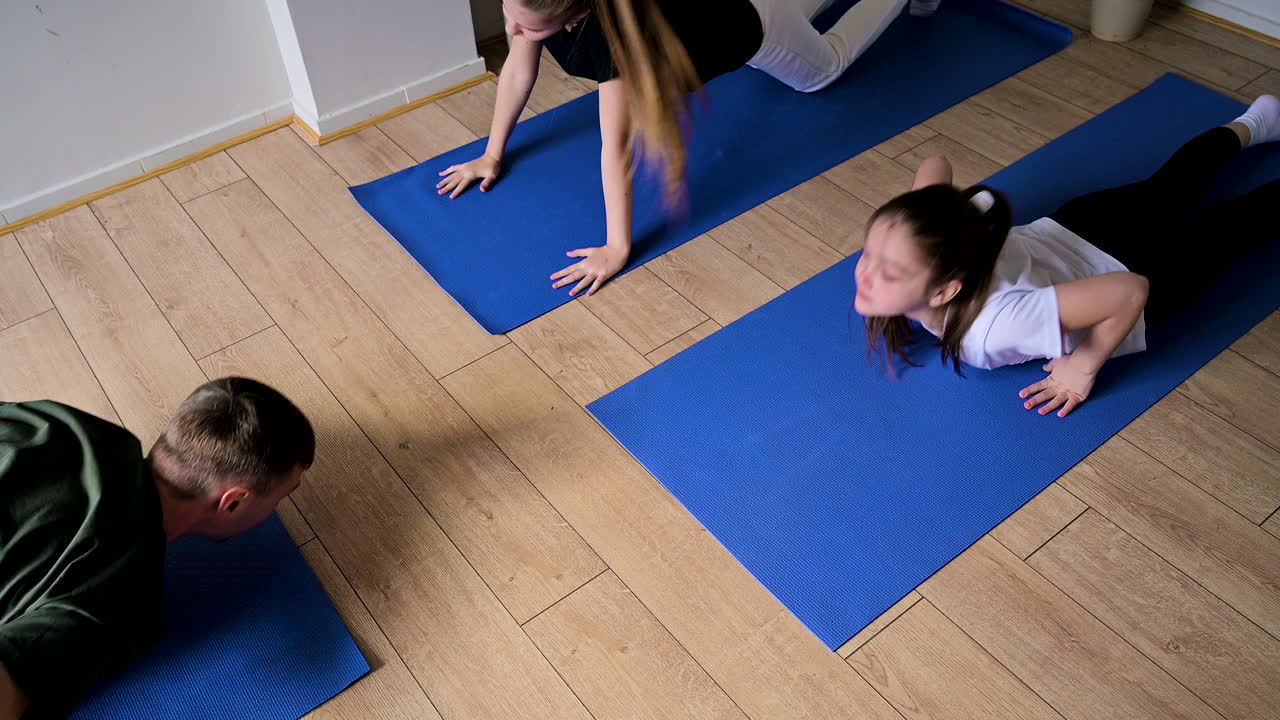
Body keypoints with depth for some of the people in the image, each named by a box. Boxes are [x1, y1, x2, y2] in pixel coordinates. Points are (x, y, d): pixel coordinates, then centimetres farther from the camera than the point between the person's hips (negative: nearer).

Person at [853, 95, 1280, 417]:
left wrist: (1084, 367, -33)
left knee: (1238, 219, 28)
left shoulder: (991, 327, -50)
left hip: (1136, 268, -5)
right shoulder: (927, 231, -32)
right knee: (1165, 190, 36)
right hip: (1066, 230, 5)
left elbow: (1130, 290, -46)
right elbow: (936, 164, -14)